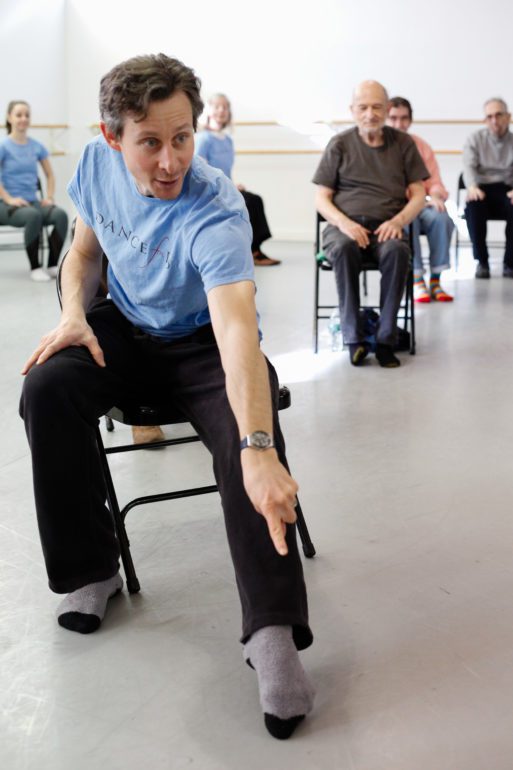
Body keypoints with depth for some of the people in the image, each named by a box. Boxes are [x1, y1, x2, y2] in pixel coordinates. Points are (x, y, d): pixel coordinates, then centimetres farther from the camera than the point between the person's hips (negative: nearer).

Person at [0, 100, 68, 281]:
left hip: (32, 201, 5)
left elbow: (50, 174, 18)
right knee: (33, 216, -39)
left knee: (61, 215, -27)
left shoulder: (37, 146, 10)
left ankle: (52, 265, -17)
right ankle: (35, 267, -24)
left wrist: (49, 197, 3)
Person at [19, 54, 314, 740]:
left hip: (202, 344, -4)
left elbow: (236, 328, -46)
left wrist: (258, 450, -60)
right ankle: (90, 571, -9)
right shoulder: (99, 164, -11)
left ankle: (272, 633, -30)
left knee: (247, 431, -33)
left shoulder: (215, 214, -31)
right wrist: (73, 314, -14)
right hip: (124, 329, 4)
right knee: (47, 388, -25)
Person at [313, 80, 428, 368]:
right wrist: (343, 223, -12)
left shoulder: (403, 143, 15)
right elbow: (321, 198, 9)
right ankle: (354, 338, -32)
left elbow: (419, 195, 12)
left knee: (397, 250, -35)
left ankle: (386, 338, -29)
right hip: (344, 225, 0)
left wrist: (398, 220, -10)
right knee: (344, 248, -37)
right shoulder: (340, 144, 12)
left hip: (386, 227, 1)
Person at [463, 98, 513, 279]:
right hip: (482, 189, 0)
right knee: (473, 206, -36)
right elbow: (469, 166, -5)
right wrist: (472, 186, -29)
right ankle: (481, 261, -19)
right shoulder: (475, 139, 10)